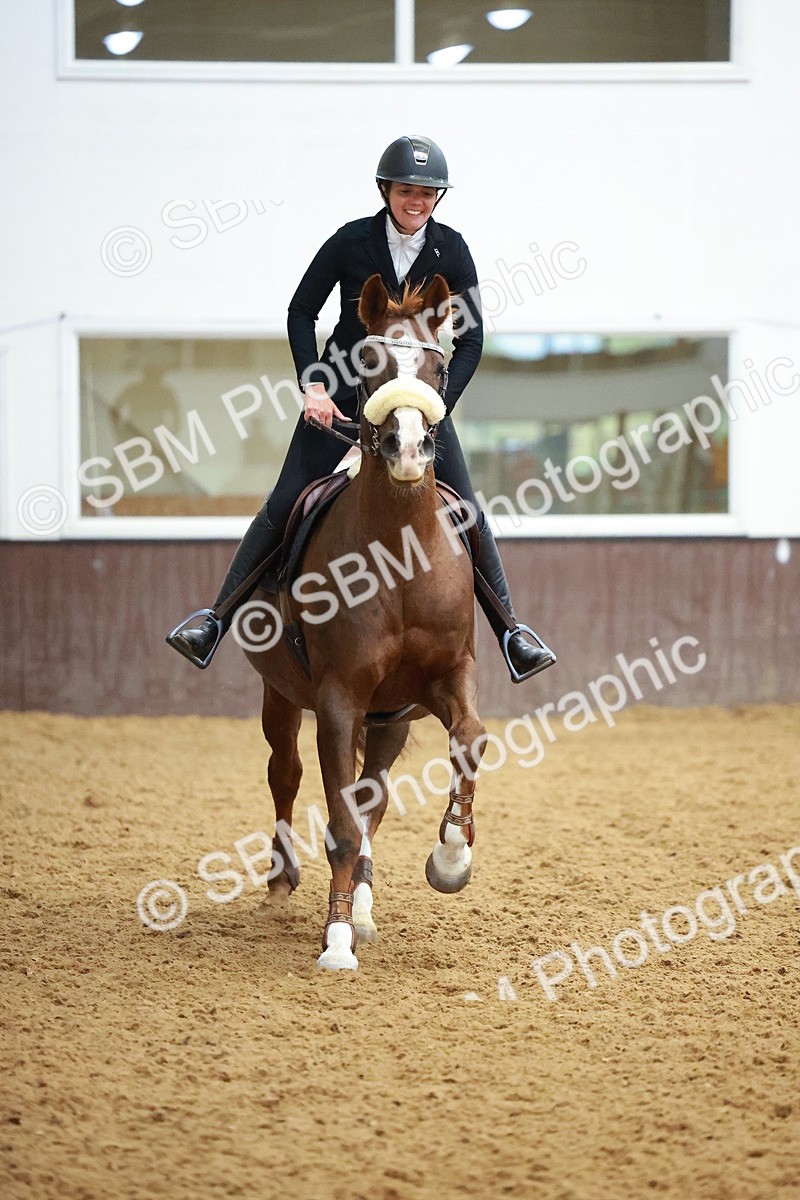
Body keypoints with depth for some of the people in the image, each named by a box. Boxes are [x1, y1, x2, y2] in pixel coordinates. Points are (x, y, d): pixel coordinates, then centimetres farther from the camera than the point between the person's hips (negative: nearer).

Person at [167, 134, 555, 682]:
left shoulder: (451, 250, -5)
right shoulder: (352, 241, -9)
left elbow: (471, 340, -3)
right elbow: (302, 312, -1)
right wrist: (313, 386, -11)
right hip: (342, 393, -1)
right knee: (286, 503, -8)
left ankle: (510, 633, 5)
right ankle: (218, 617, -2)